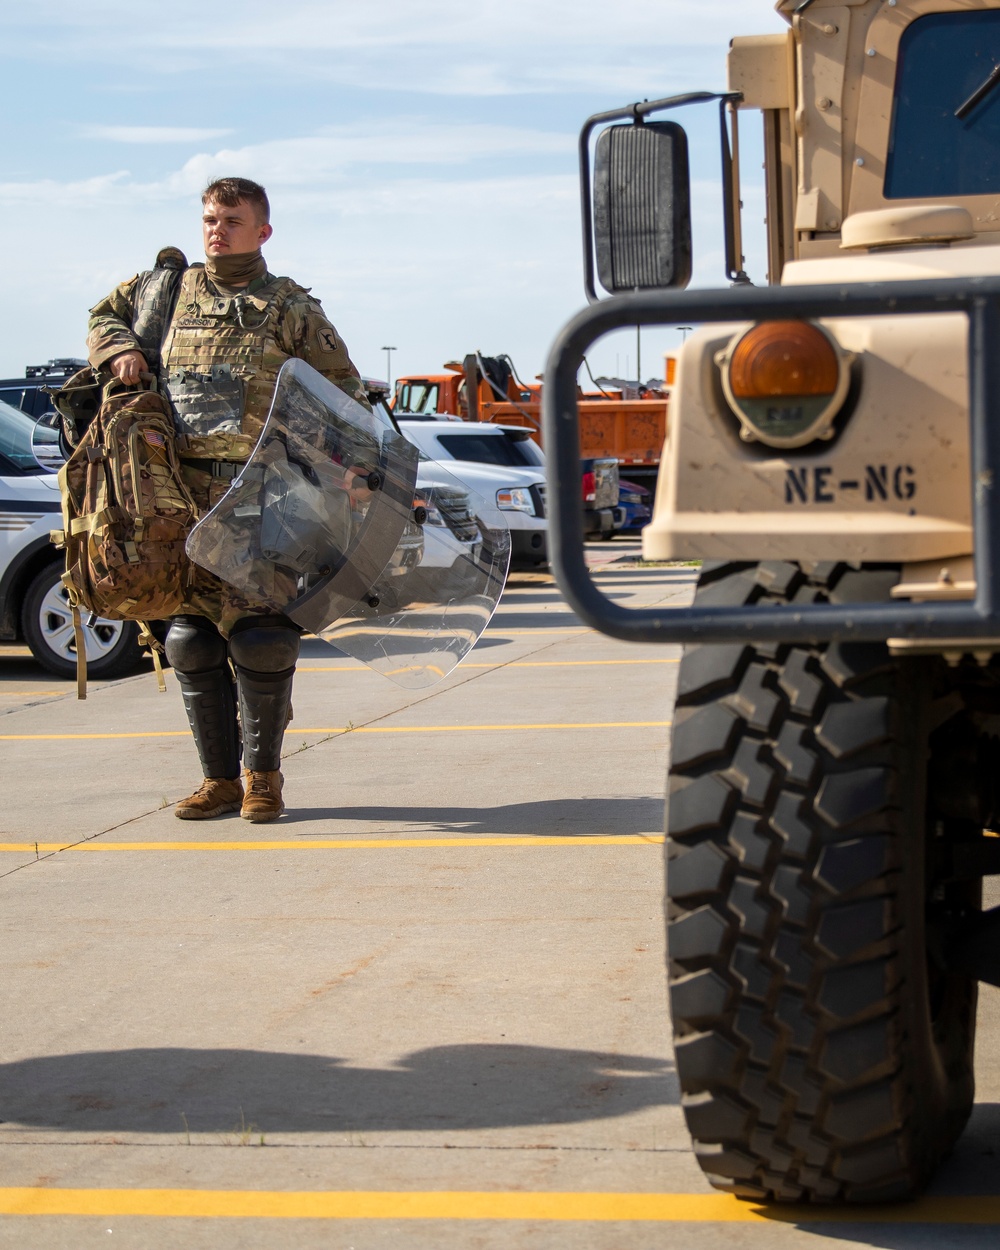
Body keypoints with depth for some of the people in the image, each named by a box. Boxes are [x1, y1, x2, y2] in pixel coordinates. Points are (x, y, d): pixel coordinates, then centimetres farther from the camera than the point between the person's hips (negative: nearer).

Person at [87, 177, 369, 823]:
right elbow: (104, 315, 31)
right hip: (181, 487, 3)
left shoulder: (290, 305, 9)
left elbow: (341, 383, 11)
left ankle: (263, 776, 7)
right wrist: (120, 352, 8)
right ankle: (219, 777, 13)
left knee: (262, 640, -7)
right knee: (193, 637, 4)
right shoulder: (169, 288, 16)